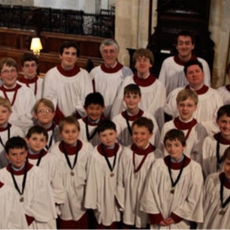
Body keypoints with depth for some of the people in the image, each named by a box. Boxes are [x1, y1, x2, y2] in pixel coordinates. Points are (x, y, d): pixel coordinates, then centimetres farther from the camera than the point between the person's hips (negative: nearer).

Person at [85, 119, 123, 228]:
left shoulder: (121, 151, -14)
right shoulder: (96, 155, -23)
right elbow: (92, 179, -14)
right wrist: (92, 201, -7)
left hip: (116, 194, 3)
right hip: (102, 194, -3)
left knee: (115, 223, 21)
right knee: (101, 222, 18)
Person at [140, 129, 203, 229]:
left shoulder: (194, 168, -10)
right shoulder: (158, 165, -7)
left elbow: (194, 198, -5)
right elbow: (149, 193, -2)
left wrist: (176, 216, -5)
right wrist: (156, 216, -5)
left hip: (180, 221, -1)